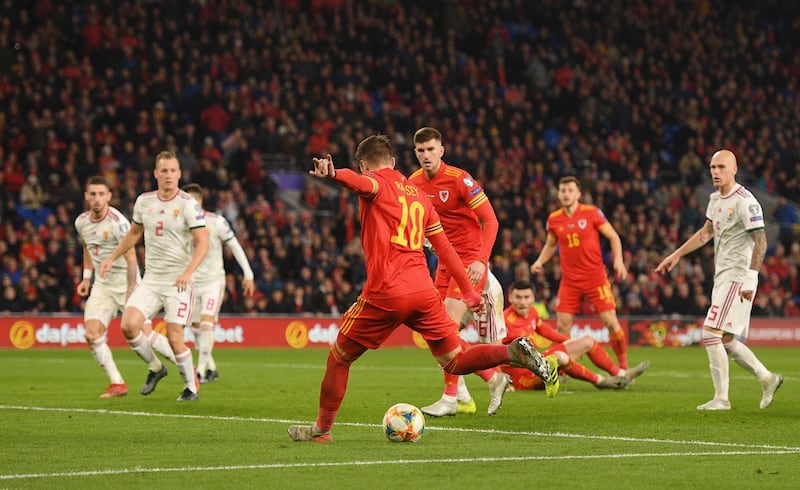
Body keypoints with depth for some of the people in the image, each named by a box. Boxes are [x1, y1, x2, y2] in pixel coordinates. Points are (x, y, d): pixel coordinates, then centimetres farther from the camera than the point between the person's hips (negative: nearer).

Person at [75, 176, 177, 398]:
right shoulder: (81, 222, 2)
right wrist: (86, 277, 15)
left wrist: (131, 290, -23)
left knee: (144, 334, -10)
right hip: (102, 285, 6)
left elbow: (131, 258, -19)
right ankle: (117, 384, 2)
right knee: (92, 335, -9)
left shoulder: (117, 222, -19)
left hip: (125, 282, -6)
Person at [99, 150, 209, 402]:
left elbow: (202, 242, -14)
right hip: (151, 279, 5)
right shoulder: (144, 201, 6)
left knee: (174, 338, -8)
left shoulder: (188, 204, -10)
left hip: (177, 282, -5)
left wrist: (187, 272, -27)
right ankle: (155, 368, 13)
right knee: (128, 325, -12)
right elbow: (134, 233, 24)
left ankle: (191, 386, 13)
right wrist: (111, 258, 20)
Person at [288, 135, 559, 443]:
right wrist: (468, 290, 26)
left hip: (385, 293, -5)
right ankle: (516, 352, -14)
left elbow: (361, 183, -25)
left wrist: (333, 175, -47)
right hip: (424, 290, 5)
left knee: (339, 358, 12)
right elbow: (443, 246, 22)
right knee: (455, 361, 8)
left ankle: (322, 429, 20)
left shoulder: (376, 183, 2)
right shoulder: (417, 193, 21)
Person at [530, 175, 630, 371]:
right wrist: (540, 261, 4)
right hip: (569, 279, 3)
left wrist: (618, 260, -10)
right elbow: (550, 245, 21)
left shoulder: (592, 213, -4)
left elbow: (613, 237, 2)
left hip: (595, 276, -3)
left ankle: (623, 365, 8)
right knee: (562, 325, -4)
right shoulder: (554, 219, 5)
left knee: (610, 321, -7)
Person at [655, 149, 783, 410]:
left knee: (711, 333, -13)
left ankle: (721, 398, -8)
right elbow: (706, 233, 27)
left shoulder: (745, 201, -15)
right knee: (725, 341, 11)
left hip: (737, 277, -9)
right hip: (722, 277, 9)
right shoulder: (716, 198, 13)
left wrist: (750, 279, -24)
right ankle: (767, 379, 25)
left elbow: (760, 242, -18)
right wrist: (676, 255, 28)